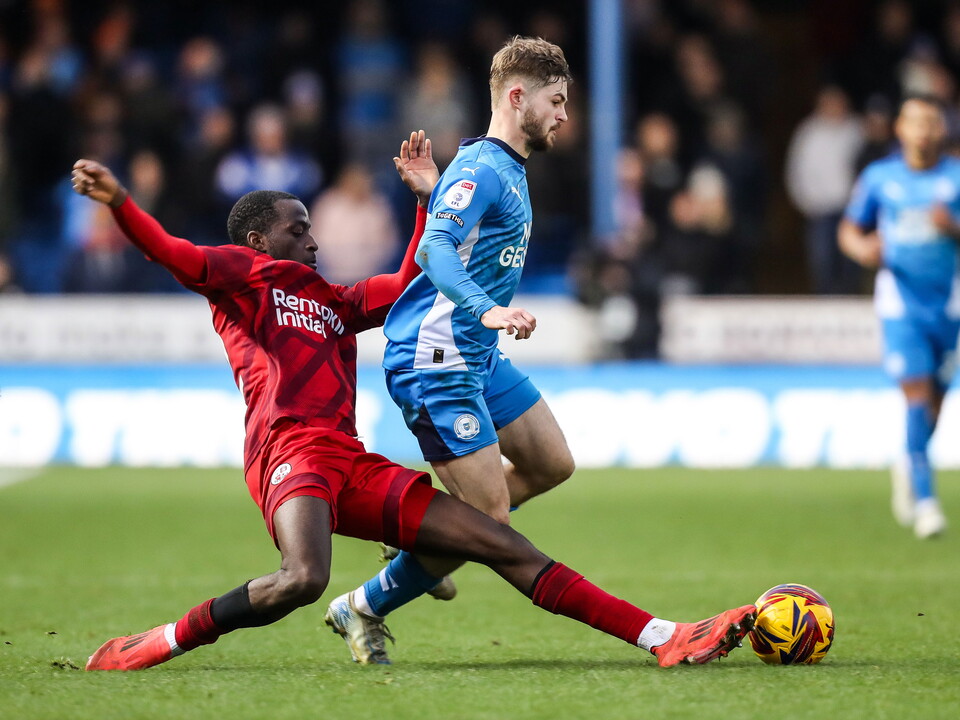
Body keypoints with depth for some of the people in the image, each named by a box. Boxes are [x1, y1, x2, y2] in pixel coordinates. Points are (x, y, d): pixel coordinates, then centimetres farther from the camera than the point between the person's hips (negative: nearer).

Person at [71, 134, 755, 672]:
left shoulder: (335, 302, 32)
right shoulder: (241, 274, 11)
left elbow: (412, 283, 42)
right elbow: (171, 253, -6)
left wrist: (429, 197, 33)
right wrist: (119, 201, -23)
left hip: (353, 464, 7)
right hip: (289, 450, -7)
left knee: (501, 544, 1)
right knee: (303, 579, -37)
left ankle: (662, 637, -2)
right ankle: (167, 639, -19)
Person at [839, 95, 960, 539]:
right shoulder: (880, 177, 3)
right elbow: (850, 231, 11)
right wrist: (864, 249, -10)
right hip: (900, 298, -2)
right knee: (916, 391, -15)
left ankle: (909, 469, 40)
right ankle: (924, 499, -16)